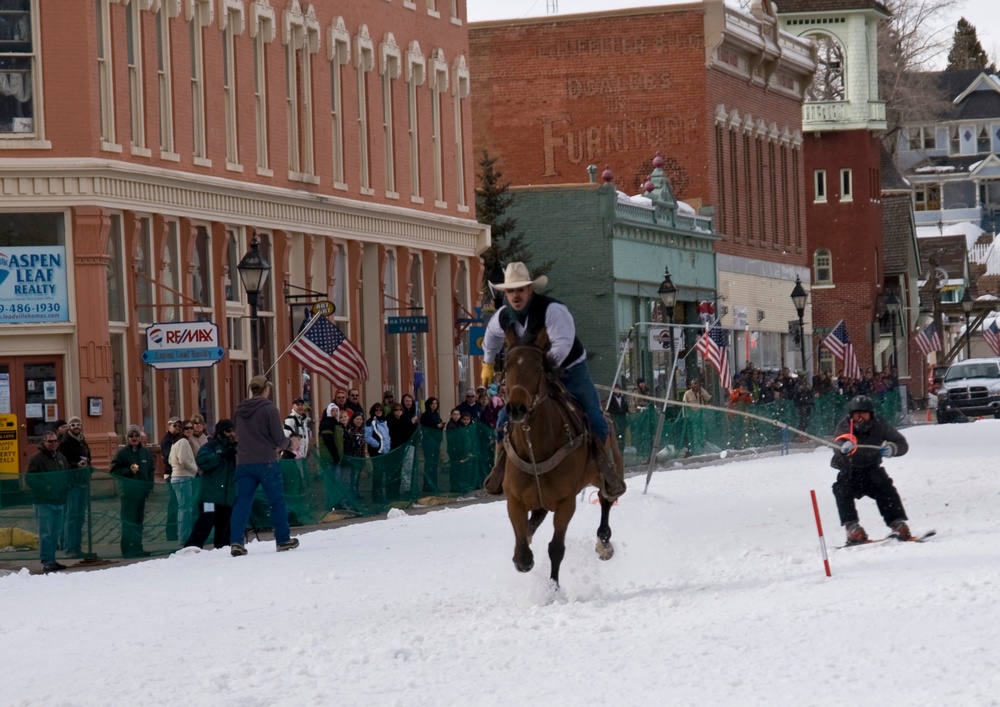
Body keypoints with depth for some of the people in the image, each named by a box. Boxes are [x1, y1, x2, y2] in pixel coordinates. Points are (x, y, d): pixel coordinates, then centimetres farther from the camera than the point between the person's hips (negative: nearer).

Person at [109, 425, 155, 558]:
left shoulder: (145, 453, 10)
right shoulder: (122, 453, -5)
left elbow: (151, 469, 17)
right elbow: (114, 470, -7)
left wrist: (149, 484, 5)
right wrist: (129, 471, -18)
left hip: (141, 491, 5)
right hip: (127, 493, -5)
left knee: (139, 520, 11)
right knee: (128, 521, -7)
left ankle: (137, 547, 17)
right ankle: (128, 548, -5)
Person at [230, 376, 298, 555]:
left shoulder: (239, 410, 10)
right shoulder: (269, 408, -8)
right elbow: (279, 440, -9)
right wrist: (287, 443, 16)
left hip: (243, 462, 5)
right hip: (265, 462, -5)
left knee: (242, 503, 2)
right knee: (277, 501, 8)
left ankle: (236, 542, -10)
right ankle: (283, 540, 15)